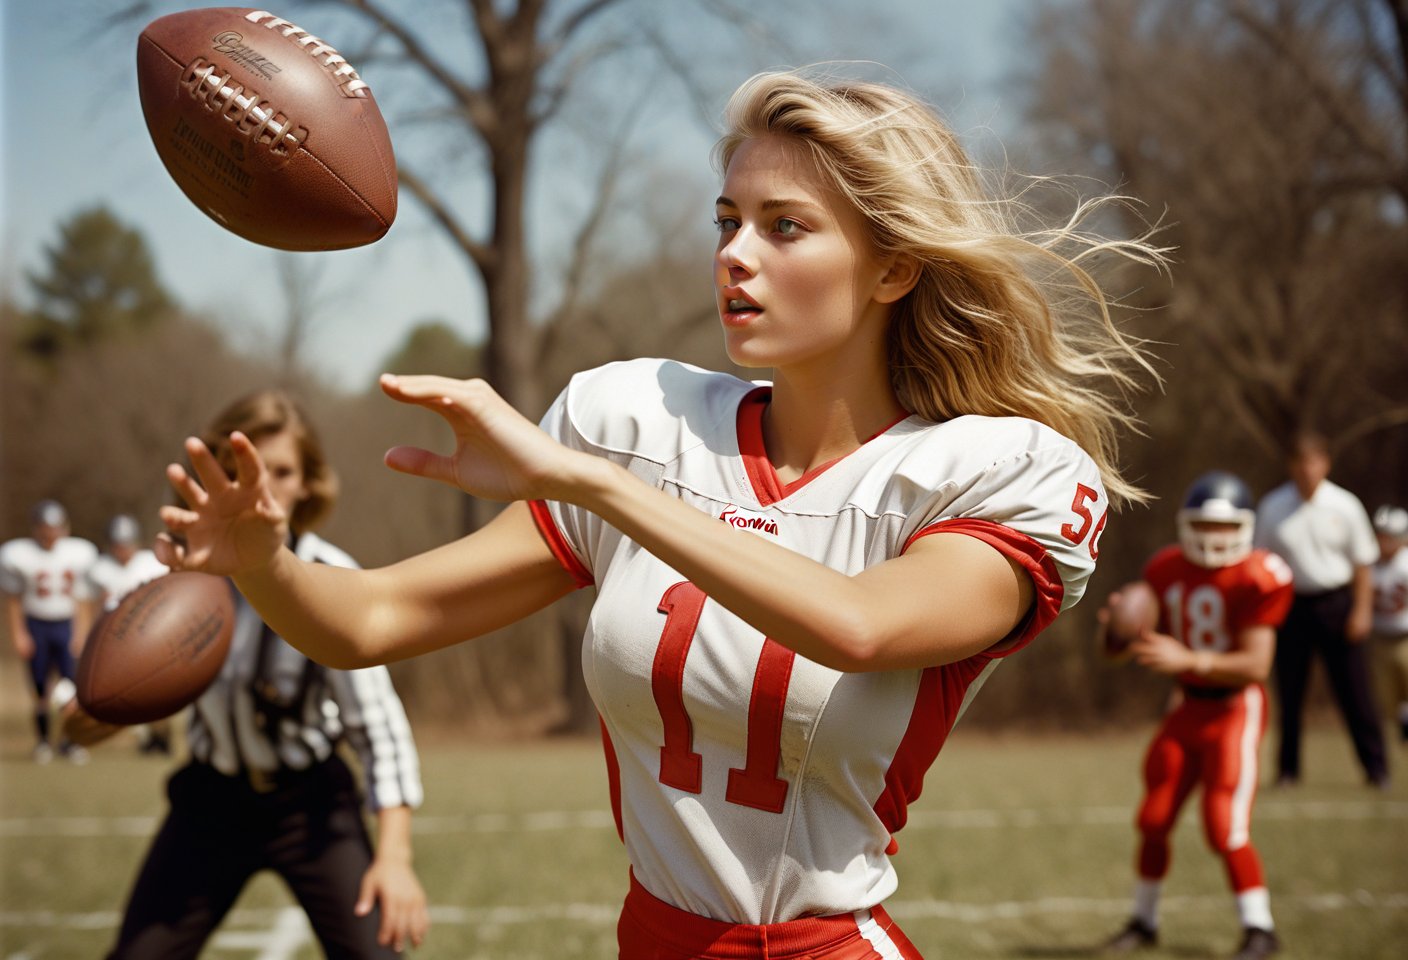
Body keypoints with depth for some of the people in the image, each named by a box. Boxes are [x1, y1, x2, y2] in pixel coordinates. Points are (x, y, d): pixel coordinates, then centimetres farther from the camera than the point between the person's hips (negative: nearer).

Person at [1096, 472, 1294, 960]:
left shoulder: (1257, 578, -17)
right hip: (1188, 707, 6)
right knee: (1154, 820, 9)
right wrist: (1115, 627, -12)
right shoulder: (1166, 571, 1)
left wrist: (1188, 660, -33)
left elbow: (1256, 664, -22)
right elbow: (1154, 642, 10)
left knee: (1225, 828, -12)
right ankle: (1144, 921, 26)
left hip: (1235, 708, -6)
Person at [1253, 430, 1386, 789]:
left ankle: (1376, 766, 9)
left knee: (1354, 689, -1)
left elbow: (1362, 562, 3)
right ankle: (1288, 768, 15)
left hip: (1336, 604, -1)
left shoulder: (1345, 506, -2)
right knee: (1289, 690, 4)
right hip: (1292, 605, 1)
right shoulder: (1272, 507, 0)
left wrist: (1361, 610, -4)